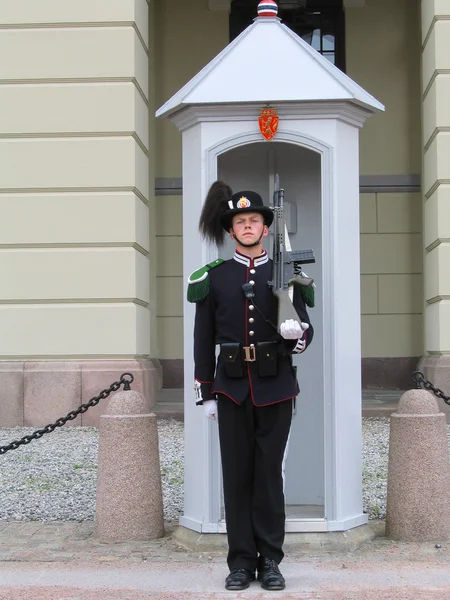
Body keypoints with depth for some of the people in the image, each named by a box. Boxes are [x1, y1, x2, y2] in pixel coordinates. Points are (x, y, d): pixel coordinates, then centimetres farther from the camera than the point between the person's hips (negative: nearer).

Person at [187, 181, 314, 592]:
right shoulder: (213, 277, 5)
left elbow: (305, 332, 5)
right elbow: (204, 339, 6)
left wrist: (297, 332, -20)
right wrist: (207, 394, 3)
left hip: (275, 387, 0)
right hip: (232, 388, 0)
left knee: (269, 473, 4)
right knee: (237, 474, 3)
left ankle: (270, 561, 12)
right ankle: (242, 561, 11)